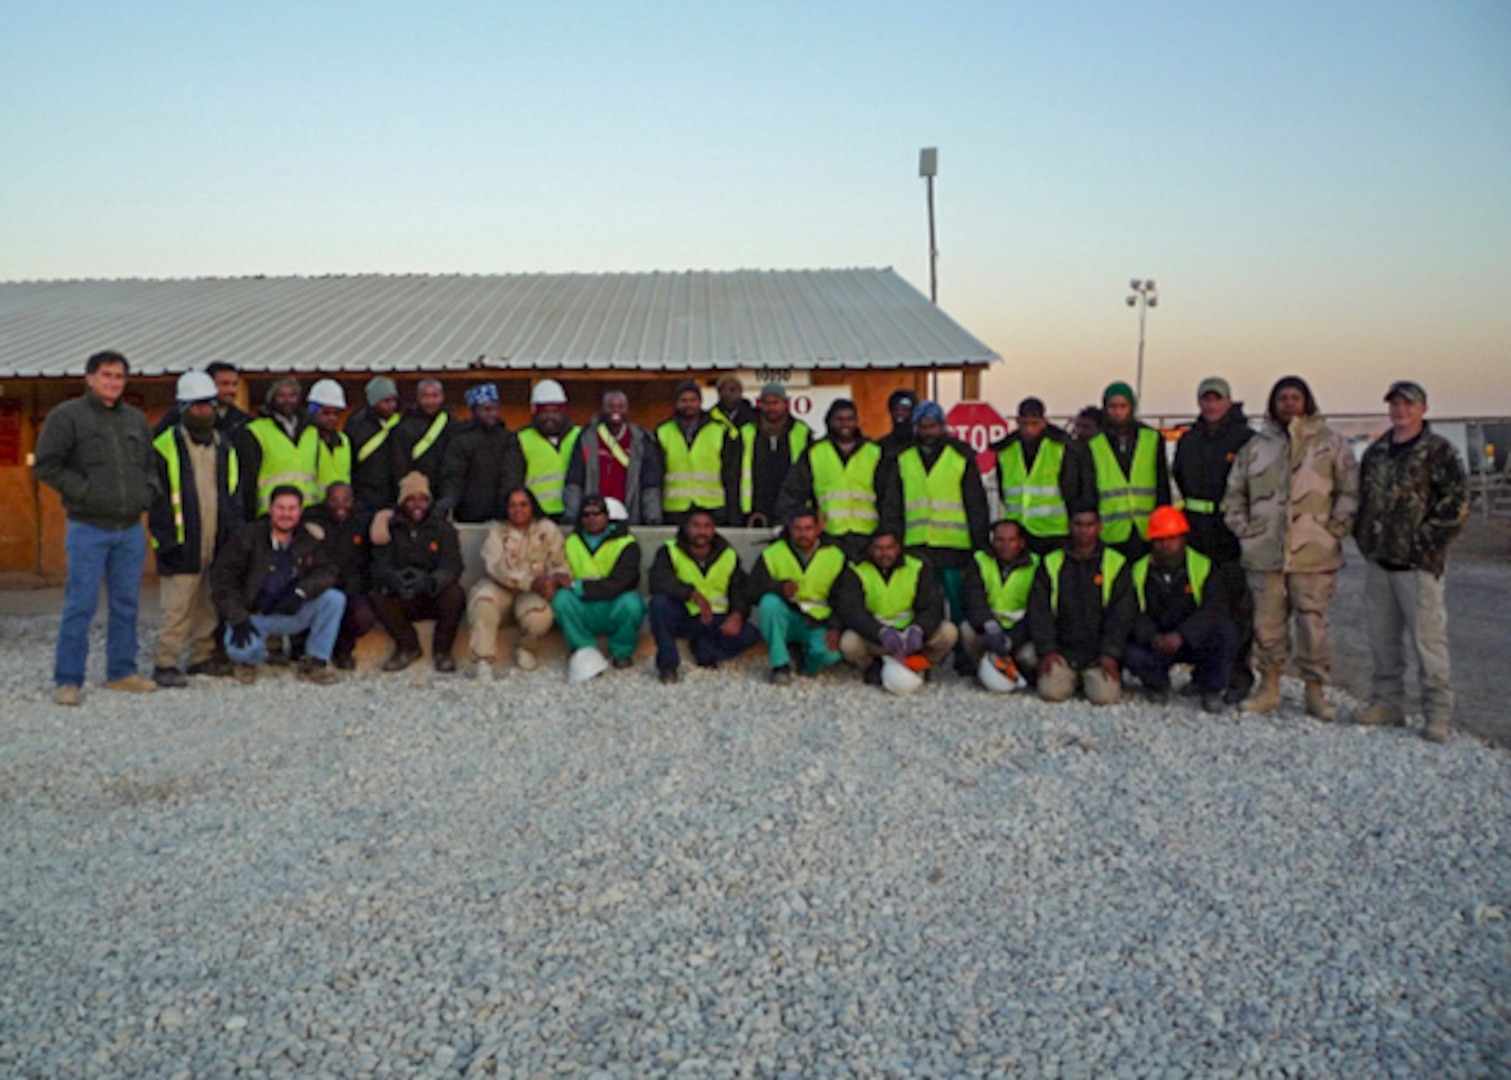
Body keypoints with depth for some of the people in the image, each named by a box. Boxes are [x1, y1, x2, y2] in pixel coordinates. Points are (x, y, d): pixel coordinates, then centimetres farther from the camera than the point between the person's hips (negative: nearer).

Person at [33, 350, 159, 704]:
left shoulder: (136, 419, 14)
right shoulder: (67, 416, -2)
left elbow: (151, 464, 23)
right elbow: (45, 465, -5)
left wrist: (147, 492, 5)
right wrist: (83, 491, -13)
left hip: (131, 529, 5)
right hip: (88, 528, -5)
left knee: (126, 605, 10)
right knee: (80, 605, -5)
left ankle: (122, 672, 20)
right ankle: (68, 680, 2)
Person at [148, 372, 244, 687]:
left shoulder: (225, 447, 14)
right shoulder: (165, 447, -3)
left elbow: (234, 496, 18)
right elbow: (157, 499, -5)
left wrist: (234, 536, 9)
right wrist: (167, 540, -11)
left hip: (218, 543, 5)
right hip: (182, 545, -5)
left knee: (211, 604, 10)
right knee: (177, 607, -6)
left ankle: (204, 656, 21)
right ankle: (165, 664, 1)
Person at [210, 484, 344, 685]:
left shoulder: (308, 540, 3)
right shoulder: (247, 537, -6)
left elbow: (325, 571, -4)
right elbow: (222, 576, -8)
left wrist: (302, 592, -27)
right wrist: (238, 619, -18)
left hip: (290, 615, 3)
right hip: (252, 616, -3)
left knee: (335, 599, -19)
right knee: (242, 651, -35)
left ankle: (315, 662, -6)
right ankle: (247, 660, 8)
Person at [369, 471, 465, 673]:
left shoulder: (443, 528, -4)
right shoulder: (390, 528, -1)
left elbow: (452, 567, -16)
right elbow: (380, 566, -11)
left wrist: (429, 581, -39)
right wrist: (393, 579, -37)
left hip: (435, 597, -1)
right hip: (403, 602, 1)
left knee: (455, 595, -32)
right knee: (378, 597, -27)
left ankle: (442, 650, -6)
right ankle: (407, 647, -3)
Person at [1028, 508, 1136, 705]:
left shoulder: (1116, 563, 4)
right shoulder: (1051, 563, 8)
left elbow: (1121, 614, -1)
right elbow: (1038, 610, 4)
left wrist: (1111, 653, -11)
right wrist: (1046, 650, -6)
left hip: (1100, 653, -1)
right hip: (1063, 650, 1)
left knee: (1104, 696, -21)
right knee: (1051, 692, -19)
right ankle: (1073, 677, 14)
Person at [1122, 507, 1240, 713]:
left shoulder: (1203, 567, -7)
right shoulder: (1139, 572, -1)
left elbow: (1214, 610, -19)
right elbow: (1135, 615, -7)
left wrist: (1181, 635, -33)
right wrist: (1153, 638, -29)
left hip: (1196, 641, -1)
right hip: (1156, 644, 1)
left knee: (1227, 631, -30)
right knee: (1132, 655, -29)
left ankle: (1212, 688, -5)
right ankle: (1158, 685, 8)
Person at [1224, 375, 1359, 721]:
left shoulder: (1330, 443, 5)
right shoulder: (1256, 446, 11)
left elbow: (1350, 491, 4)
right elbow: (1234, 493, 16)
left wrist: (1335, 529, -4)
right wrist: (1243, 529, 6)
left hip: (1314, 553, -2)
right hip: (1264, 553, 2)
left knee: (1313, 623, 0)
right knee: (1267, 623, 6)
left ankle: (1316, 691, 12)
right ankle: (1269, 686, 17)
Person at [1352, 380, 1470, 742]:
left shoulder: (1438, 451, -5)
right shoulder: (1375, 452, 14)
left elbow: (1457, 502, -10)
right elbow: (1361, 497, 23)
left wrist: (1426, 541, -12)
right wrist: (1363, 537, 11)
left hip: (1417, 564, -6)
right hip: (1377, 562, 6)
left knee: (1427, 638, -4)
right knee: (1382, 638, 12)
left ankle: (1438, 715, 3)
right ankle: (1387, 702, 23)